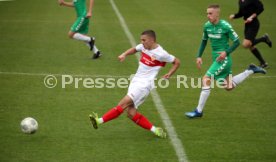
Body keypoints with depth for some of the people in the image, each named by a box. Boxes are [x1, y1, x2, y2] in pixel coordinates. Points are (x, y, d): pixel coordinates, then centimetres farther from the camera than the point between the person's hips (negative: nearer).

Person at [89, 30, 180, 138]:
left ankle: (100, 121, -24)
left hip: (145, 84, -8)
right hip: (135, 81, 8)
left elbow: (177, 62, 2)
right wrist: (124, 54, 11)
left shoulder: (161, 54, -10)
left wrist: (169, 74, -8)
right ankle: (154, 130, 4)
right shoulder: (143, 47, 7)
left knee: (124, 102, -21)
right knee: (131, 113, -3)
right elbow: (134, 49, 29)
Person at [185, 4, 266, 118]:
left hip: (223, 59, -8)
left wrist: (226, 52, -22)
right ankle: (251, 70, 32)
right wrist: (199, 56, 9)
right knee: (229, 87, 16)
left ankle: (199, 111, -8)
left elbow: (237, 42, -9)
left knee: (206, 80, -17)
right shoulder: (207, 26, 2)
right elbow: (204, 41, 17)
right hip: (215, 58, 8)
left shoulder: (225, 26, -16)